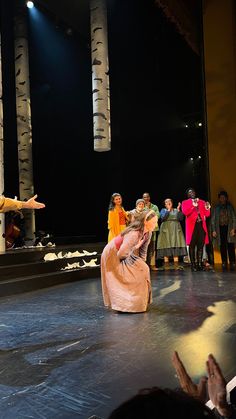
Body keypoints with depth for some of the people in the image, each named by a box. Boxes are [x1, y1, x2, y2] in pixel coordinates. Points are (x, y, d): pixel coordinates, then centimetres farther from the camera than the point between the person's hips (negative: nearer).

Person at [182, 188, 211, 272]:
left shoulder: (202, 202, 17)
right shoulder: (185, 202, 8)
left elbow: (207, 214, 11)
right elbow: (185, 212, -11)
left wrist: (207, 208, -10)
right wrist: (193, 205, -22)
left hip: (201, 225, 3)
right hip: (192, 225, -3)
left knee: (200, 245, 3)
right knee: (192, 246, -5)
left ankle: (200, 264, 8)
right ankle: (193, 265, -4)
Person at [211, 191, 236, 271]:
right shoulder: (216, 208, 10)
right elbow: (213, 220, 8)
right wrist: (213, 230, -1)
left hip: (229, 228, -1)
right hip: (220, 228, 1)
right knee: (222, 246, 0)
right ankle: (224, 263, 4)